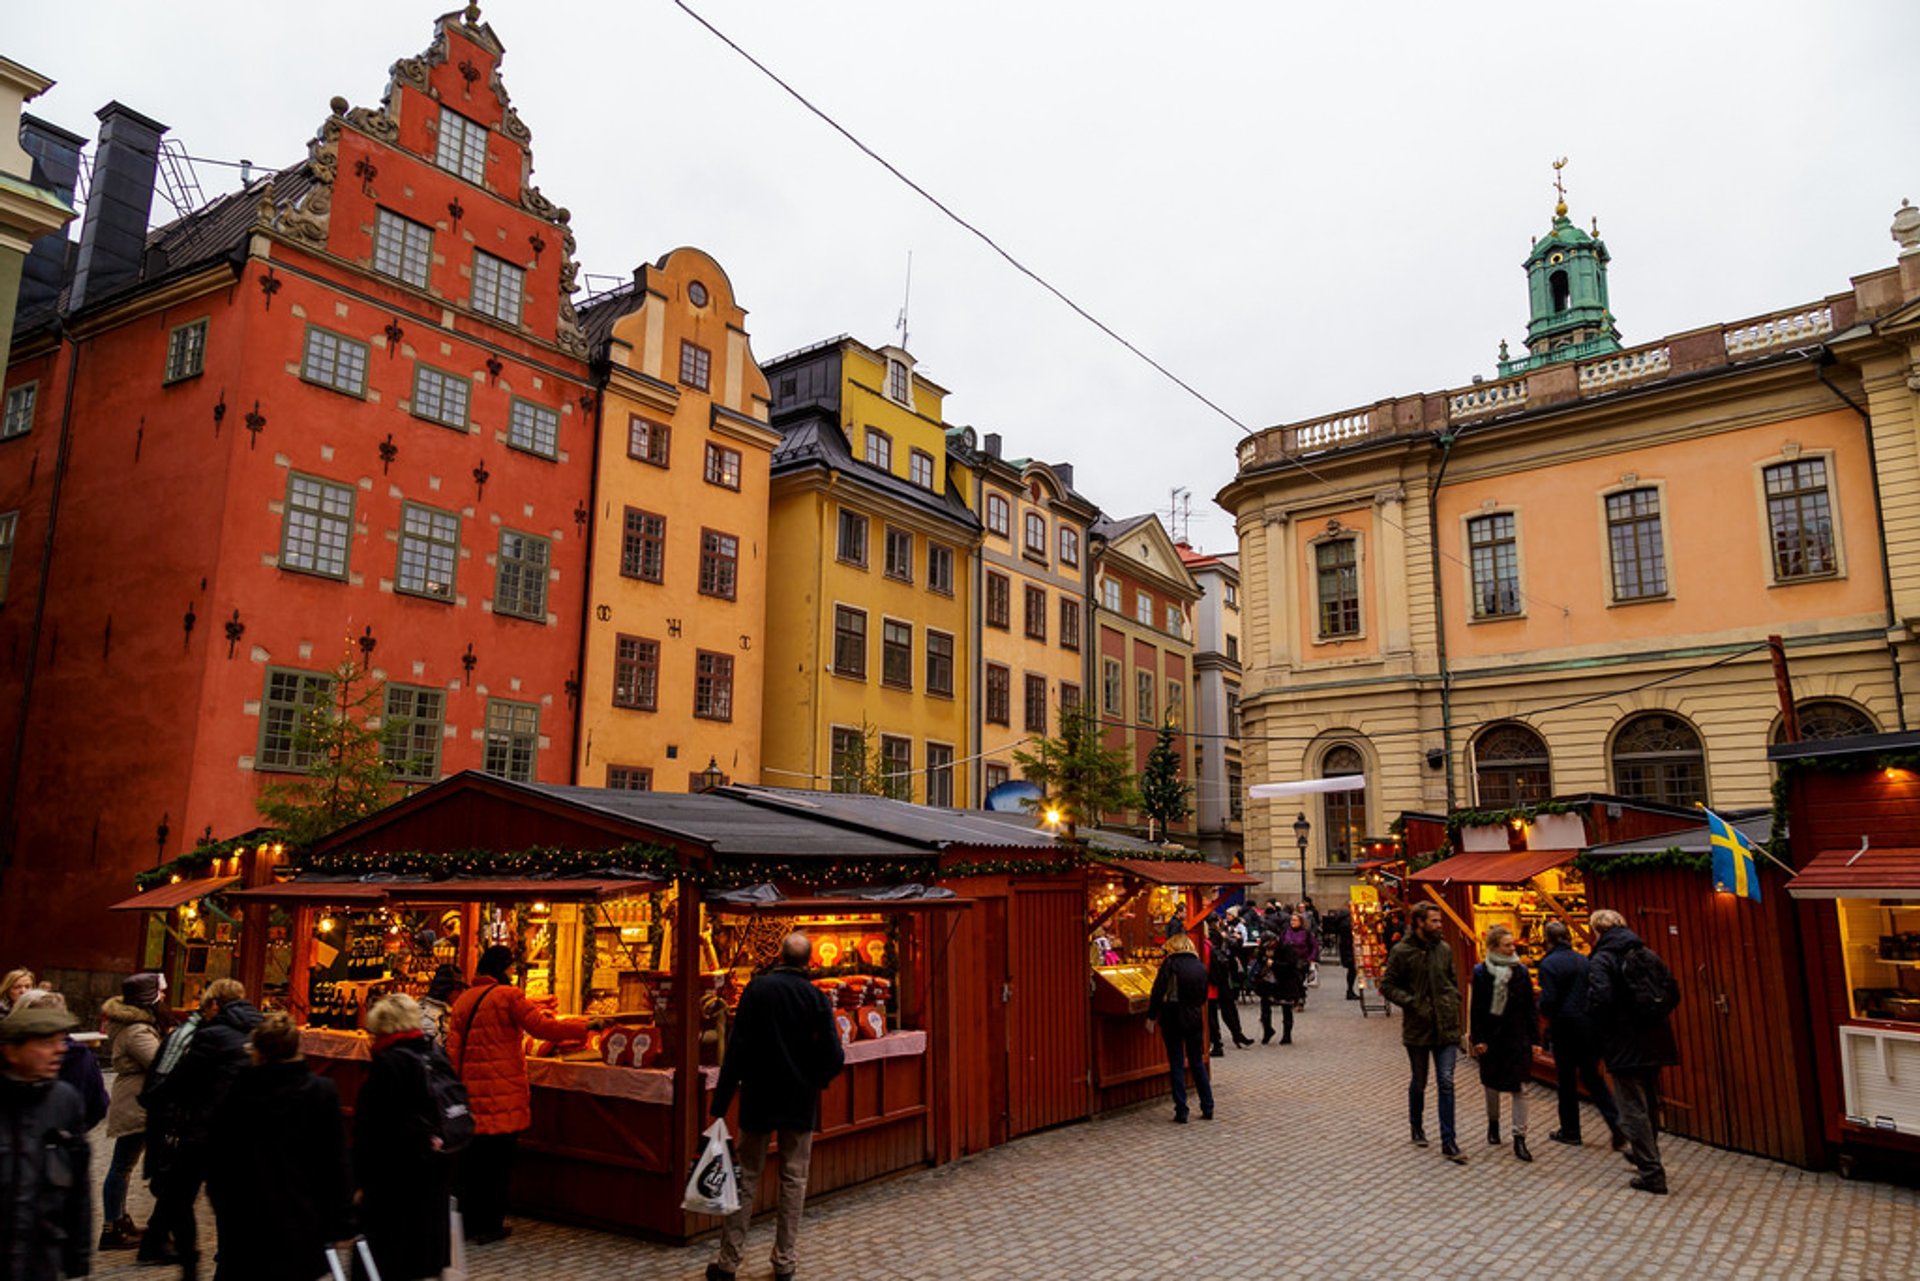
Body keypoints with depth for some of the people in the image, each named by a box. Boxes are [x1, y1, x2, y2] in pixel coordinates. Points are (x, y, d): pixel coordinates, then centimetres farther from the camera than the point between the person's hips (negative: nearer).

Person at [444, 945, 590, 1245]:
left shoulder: (462, 1000, 9)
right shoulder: (508, 996, -9)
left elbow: (453, 1048, 10)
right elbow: (541, 1027, -13)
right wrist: (585, 1027, -6)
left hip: (469, 1093, 6)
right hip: (502, 1093, -6)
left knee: (471, 1161, 15)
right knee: (498, 1161, 3)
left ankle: (467, 1221, 23)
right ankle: (490, 1226, 9)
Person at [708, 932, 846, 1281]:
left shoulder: (757, 988, -11)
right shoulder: (817, 998, -8)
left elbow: (737, 1047, -12)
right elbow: (835, 1057, -12)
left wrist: (721, 1102, -8)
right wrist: (815, 1079, 9)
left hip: (759, 1099, 0)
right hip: (801, 1102, 0)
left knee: (746, 1178, 10)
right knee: (793, 1180, 11)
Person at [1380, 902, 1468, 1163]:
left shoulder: (1444, 949, 4)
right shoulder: (1401, 952, -9)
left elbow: (1452, 981, 18)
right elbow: (1387, 986, -6)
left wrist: (1454, 1002, 2)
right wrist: (1412, 1003, -16)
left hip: (1446, 1027, 3)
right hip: (1417, 1028, -2)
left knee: (1446, 1083, -3)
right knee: (1418, 1083, 12)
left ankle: (1449, 1143, 1)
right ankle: (1417, 1129, 34)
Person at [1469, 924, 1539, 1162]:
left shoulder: (1521, 971, -1)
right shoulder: (1481, 972, -6)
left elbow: (1530, 1007, 3)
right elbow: (1475, 1008, -4)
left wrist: (1534, 1038, 0)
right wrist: (1477, 1039, -8)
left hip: (1517, 1037, 1)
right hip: (1491, 1037, -1)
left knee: (1519, 1088, -2)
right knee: (1492, 1084, 14)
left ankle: (1519, 1138, 1)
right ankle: (1493, 1124, 36)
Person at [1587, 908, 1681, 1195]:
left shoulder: (1602, 960, -13)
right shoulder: (1649, 955, 7)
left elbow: (1600, 1001, -23)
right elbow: (1673, 995, 7)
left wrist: (1602, 1032, -4)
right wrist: (1656, 1019, 16)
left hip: (1624, 1046, -7)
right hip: (1654, 1043, 7)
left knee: (1633, 1109, -1)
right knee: (1650, 1104, 23)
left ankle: (1652, 1173, -2)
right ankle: (1645, 1153, 40)